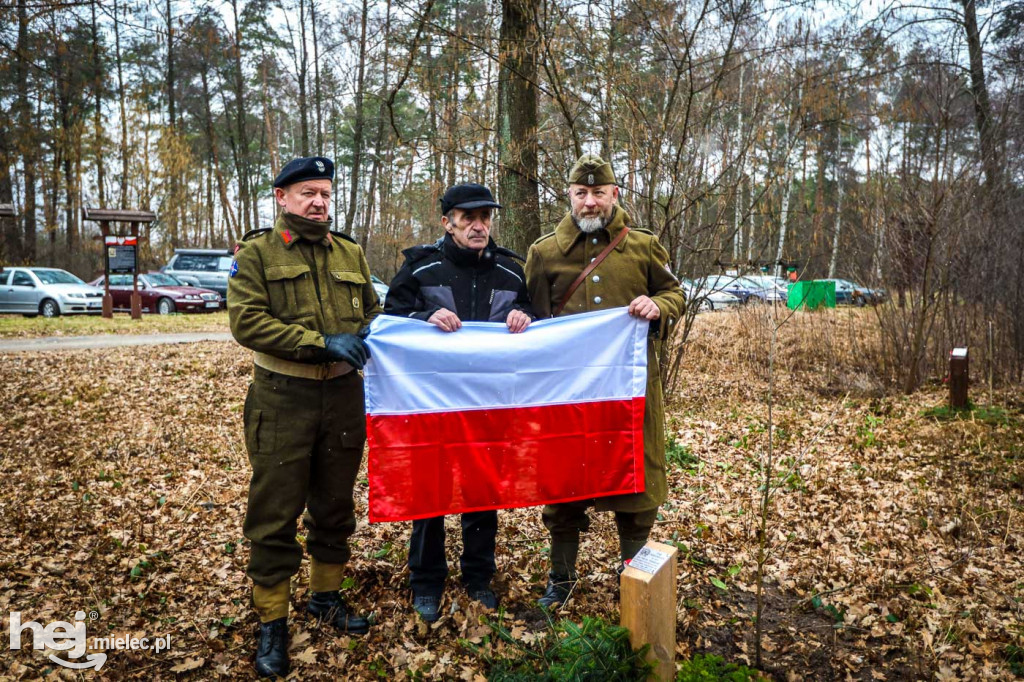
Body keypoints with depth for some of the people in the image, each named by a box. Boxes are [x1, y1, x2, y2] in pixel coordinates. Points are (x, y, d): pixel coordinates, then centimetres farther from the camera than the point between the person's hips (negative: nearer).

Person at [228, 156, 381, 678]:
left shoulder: (350, 253, 11)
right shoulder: (257, 253, -2)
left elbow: (373, 309, 19)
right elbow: (246, 321, -14)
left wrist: (369, 331, -5)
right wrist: (322, 343, -21)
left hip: (343, 397, 4)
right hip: (282, 400, -4)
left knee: (334, 505, 16)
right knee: (274, 514, 3)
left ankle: (326, 596, 36)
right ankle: (271, 621, 19)